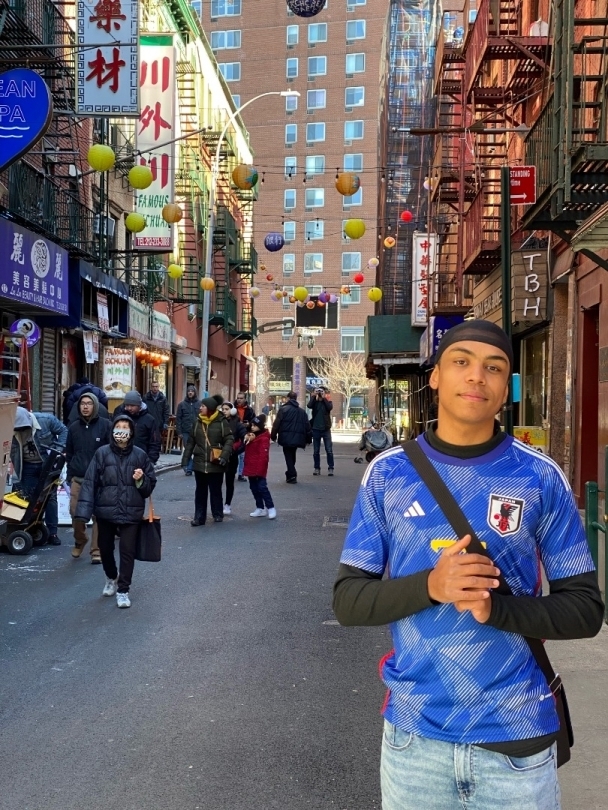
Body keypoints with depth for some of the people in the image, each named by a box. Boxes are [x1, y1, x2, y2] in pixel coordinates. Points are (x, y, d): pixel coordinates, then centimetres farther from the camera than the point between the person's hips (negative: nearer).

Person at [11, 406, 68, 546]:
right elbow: (13, 456, -11)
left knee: (50, 497, 3)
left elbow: (63, 430, -9)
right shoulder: (13, 432, -17)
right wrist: (17, 481, -13)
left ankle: (52, 533, 9)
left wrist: (59, 450, -21)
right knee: (29, 498, 4)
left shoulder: (46, 420, -24)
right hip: (28, 467, 2)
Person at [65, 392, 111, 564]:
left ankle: (97, 550, 4)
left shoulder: (105, 425, -2)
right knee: (75, 512, 3)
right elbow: (69, 453, 16)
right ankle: (79, 542, 28)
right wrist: (70, 475, 12)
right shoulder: (73, 427, 10)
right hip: (77, 479, 3)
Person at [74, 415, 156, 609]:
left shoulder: (140, 455, 0)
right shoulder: (102, 453, -4)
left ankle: (123, 590, 9)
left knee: (127, 551, -3)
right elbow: (90, 483, -8)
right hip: (106, 511, 1)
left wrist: (141, 480, -15)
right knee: (105, 548, 16)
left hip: (131, 512, -1)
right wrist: (83, 511, -16)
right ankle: (111, 578, 43)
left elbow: (151, 484, 8)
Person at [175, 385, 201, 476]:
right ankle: (188, 469, 9)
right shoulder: (182, 404, 6)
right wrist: (179, 432, -2)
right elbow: (178, 419, 4)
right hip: (186, 432, 1)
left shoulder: (200, 404, 3)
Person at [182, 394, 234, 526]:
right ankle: (199, 517, 12)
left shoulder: (221, 422, -8)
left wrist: (224, 456, -22)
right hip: (199, 463, 4)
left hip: (215, 464, -4)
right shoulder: (198, 421, 6)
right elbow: (191, 441, 8)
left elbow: (229, 440, -10)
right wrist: (185, 458, 4)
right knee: (200, 491, 8)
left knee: (215, 490, 8)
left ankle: (218, 514, 23)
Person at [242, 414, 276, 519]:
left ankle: (270, 508, -2)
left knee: (262, 487, -9)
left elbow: (263, 455, -19)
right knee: (254, 488, 11)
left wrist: (260, 469, -22)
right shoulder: (251, 435, 14)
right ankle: (260, 508, 18)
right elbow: (247, 452, 23)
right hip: (251, 467, 9)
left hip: (259, 468, -9)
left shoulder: (264, 438, -14)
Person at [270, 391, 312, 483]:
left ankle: (292, 475, -8)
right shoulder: (302, 411, 10)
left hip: (286, 438, -5)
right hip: (297, 438, 5)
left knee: (288, 456, 2)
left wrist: (273, 435, 0)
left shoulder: (283, 409, -5)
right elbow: (307, 426, 10)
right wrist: (309, 438, 16)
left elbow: (277, 423, -8)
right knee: (292, 455, 20)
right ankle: (290, 474, 29)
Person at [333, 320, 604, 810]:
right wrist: (430, 586, -20)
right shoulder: (389, 474, -2)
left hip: (518, 738, -1)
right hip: (414, 733, 1)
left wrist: (496, 608, -20)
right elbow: (347, 600, -2)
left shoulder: (541, 478, -5)